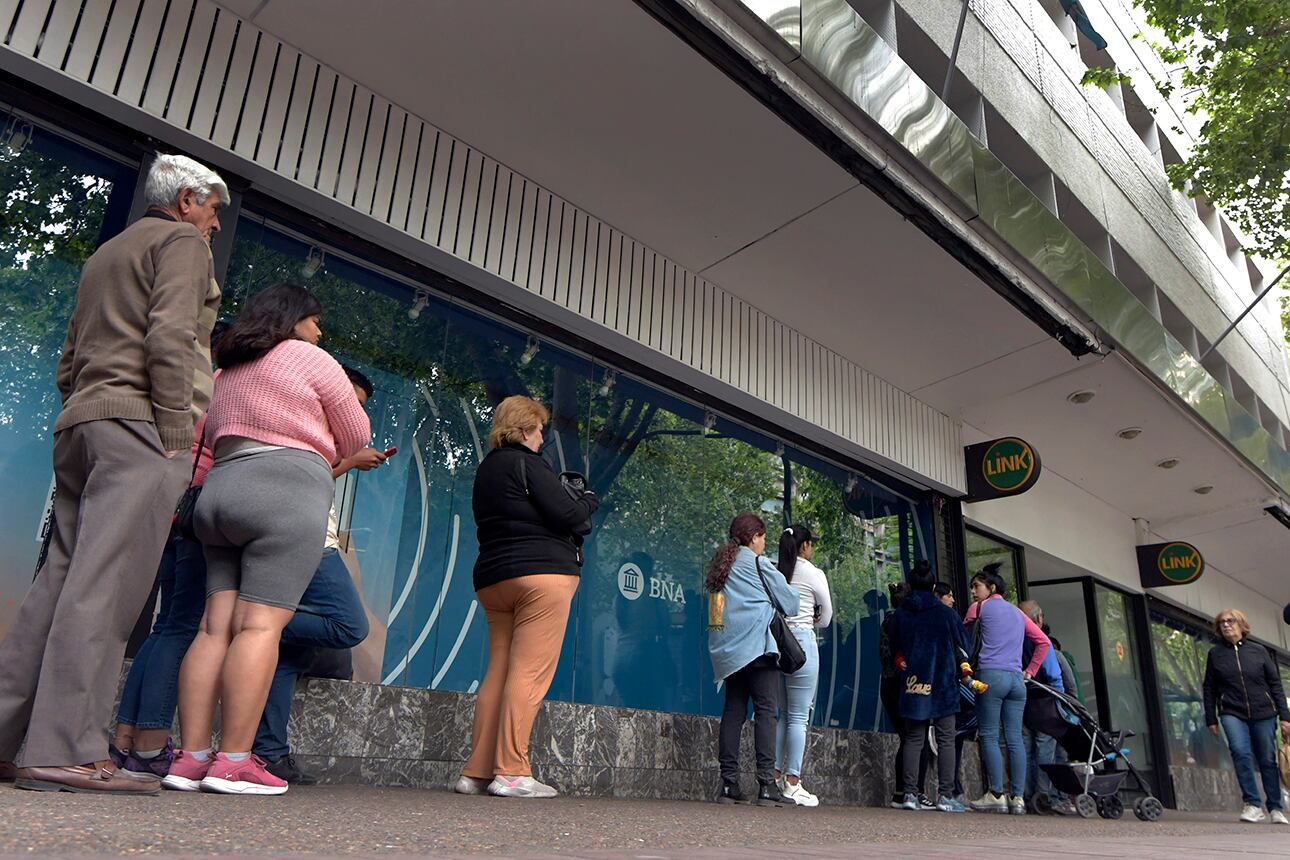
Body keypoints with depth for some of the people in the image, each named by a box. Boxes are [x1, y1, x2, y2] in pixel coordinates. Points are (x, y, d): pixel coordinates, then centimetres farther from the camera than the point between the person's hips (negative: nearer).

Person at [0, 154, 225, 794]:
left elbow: (69, 360, 27)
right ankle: (62, 750, -17)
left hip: (79, 423, 9)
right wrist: (175, 441, -15)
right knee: (104, 585, -14)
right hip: (138, 425, -9)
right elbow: (170, 339, -13)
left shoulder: (106, 253, 31)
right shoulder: (182, 242, 4)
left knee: (61, 579, 6)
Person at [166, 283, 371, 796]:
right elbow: (356, 435, 10)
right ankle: (234, 762, -13)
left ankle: (191, 757, -2)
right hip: (286, 489, -7)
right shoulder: (310, 359, 6)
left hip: (221, 487, 7)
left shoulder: (227, 370, 24)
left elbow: (212, 439, 19)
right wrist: (322, 456, 27)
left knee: (216, 625, 2)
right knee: (261, 624, -11)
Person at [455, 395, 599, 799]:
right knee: (529, 673, -8)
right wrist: (589, 501, 9)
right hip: (541, 573, -8)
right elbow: (566, 515, -12)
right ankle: (511, 772, -10)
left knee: (498, 671, 8)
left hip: (493, 577, 8)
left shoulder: (486, 468, 21)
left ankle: (476, 771, 7)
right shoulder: (528, 463, -4)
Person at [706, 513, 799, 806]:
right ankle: (767, 784, -9)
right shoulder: (757, 564, -3)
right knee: (765, 711, -6)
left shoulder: (720, 564, 17)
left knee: (733, 711, 7)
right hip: (757, 645, -7)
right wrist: (793, 592, 24)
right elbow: (790, 603, 2)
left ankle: (729, 784, 6)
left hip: (728, 650, 7)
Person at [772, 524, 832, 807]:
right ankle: (792, 782, 2)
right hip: (801, 641, -5)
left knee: (784, 714, 15)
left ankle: (776, 776, 15)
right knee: (799, 717, 0)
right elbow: (827, 617, 6)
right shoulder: (814, 574, -4)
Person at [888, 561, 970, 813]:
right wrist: (962, 670, 19)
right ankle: (945, 795, 1)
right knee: (946, 740, 4)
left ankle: (909, 794, 0)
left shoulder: (899, 615, 3)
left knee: (913, 739, 6)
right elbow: (964, 648, 2)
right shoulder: (946, 613, -3)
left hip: (912, 685, 2)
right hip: (943, 685, -2)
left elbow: (893, 649, 9)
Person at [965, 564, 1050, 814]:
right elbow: (1044, 642, 23)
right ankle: (1018, 798, 1)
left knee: (989, 736, -3)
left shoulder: (979, 607, 6)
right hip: (1017, 678, 5)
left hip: (991, 675, -5)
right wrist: (1030, 671, 21)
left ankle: (996, 794, -8)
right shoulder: (1017, 612, 21)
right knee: (1015, 738, 3)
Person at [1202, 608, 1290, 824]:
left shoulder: (1258, 650, 5)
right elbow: (1209, 688, 8)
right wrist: (1211, 719, 5)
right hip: (1232, 713, -1)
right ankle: (1253, 805, -13)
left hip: (1263, 713, 1)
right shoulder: (1215, 654, 6)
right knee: (1240, 752, -20)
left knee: (1268, 760, 5)